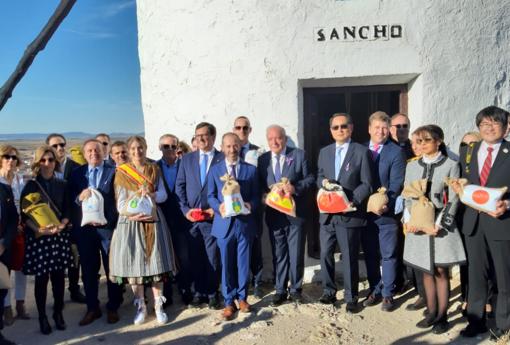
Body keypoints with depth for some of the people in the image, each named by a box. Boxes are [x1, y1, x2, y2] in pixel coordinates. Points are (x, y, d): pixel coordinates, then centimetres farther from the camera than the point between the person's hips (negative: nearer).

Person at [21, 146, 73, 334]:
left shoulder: (62, 185, 6)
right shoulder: (30, 186, -1)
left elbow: (68, 211, 6)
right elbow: (24, 214, -3)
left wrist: (61, 225, -14)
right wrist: (39, 229, -19)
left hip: (60, 237, 2)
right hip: (37, 238, -2)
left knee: (58, 276, 5)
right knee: (41, 278, 3)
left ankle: (58, 313, 21)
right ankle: (42, 317, 17)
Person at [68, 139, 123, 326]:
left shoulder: (114, 171, 0)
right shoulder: (77, 173, 10)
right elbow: (70, 199, 5)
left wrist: (111, 220, -16)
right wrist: (79, 197, -16)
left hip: (108, 226, -3)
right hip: (84, 227, 3)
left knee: (112, 268, 6)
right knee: (89, 269, 10)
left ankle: (113, 307, 20)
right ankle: (92, 308, 24)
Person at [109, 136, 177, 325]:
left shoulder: (154, 169, 10)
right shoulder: (122, 173, 4)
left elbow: (163, 194, 3)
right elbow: (121, 203, -3)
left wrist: (150, 195, -18)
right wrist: (132, 214, -21)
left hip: (153, 221, 1)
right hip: (131, 221, -1)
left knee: (156, 262, -1)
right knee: (134, 263, -1)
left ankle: (158, 306, 9)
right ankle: (141, 306, 12)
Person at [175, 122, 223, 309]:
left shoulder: (223, 159, 0)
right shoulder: (187, 159, 11)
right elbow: (180, 186, 9)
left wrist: (216, 209, -9)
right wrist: (185, 209, -2)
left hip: (213, 216, -3)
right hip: (191, 217, 3)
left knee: (213, 257, 3)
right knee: (195, 257, 9)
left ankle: (212, 293, 16)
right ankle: (199, 291, 21)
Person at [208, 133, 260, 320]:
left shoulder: (251, 169, 8)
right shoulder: (215, 170, 7)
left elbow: (256, 195, 6)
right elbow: (210, 195, 5)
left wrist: (250, 205, -16)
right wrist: (219, 207, -16)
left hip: (245, 223, 1)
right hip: (224, 223, 0)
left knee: (244, 263, 8)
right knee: (227, 265, 5)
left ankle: (242, 297, 24)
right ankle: (229, 302, 16)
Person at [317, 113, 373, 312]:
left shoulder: (362, 152, -3)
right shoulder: (324, 152, 13)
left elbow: (366, 184, -6)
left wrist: (352, 202, -19)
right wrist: (323, 182, -5)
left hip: (349, 213, -5)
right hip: (327, 213, 5)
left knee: (349, 257, 4)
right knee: (325, 254, 10)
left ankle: (351, 298, 18)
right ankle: (329, 292, 27)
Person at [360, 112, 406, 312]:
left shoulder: (396, 152, -4)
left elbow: (396, 183, -10)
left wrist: (386, 203, -23)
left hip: (387, 211, -4)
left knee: (388, 255, 6)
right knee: (370, 254, 13)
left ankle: (388, 294, 18)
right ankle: (375, 291, 27)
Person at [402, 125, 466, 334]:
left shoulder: (451, 165, -3)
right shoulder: (412, 166, 8)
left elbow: (453, 199, -6)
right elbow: (407, 197, 9)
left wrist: (439, 224, -15)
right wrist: (408, 220, -5)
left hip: (441, 226, -3)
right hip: (418, 225, 4)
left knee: (441, 271, 3)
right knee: (427, 271, 12)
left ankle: (442, 316, 14)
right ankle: (432, 312, 23)